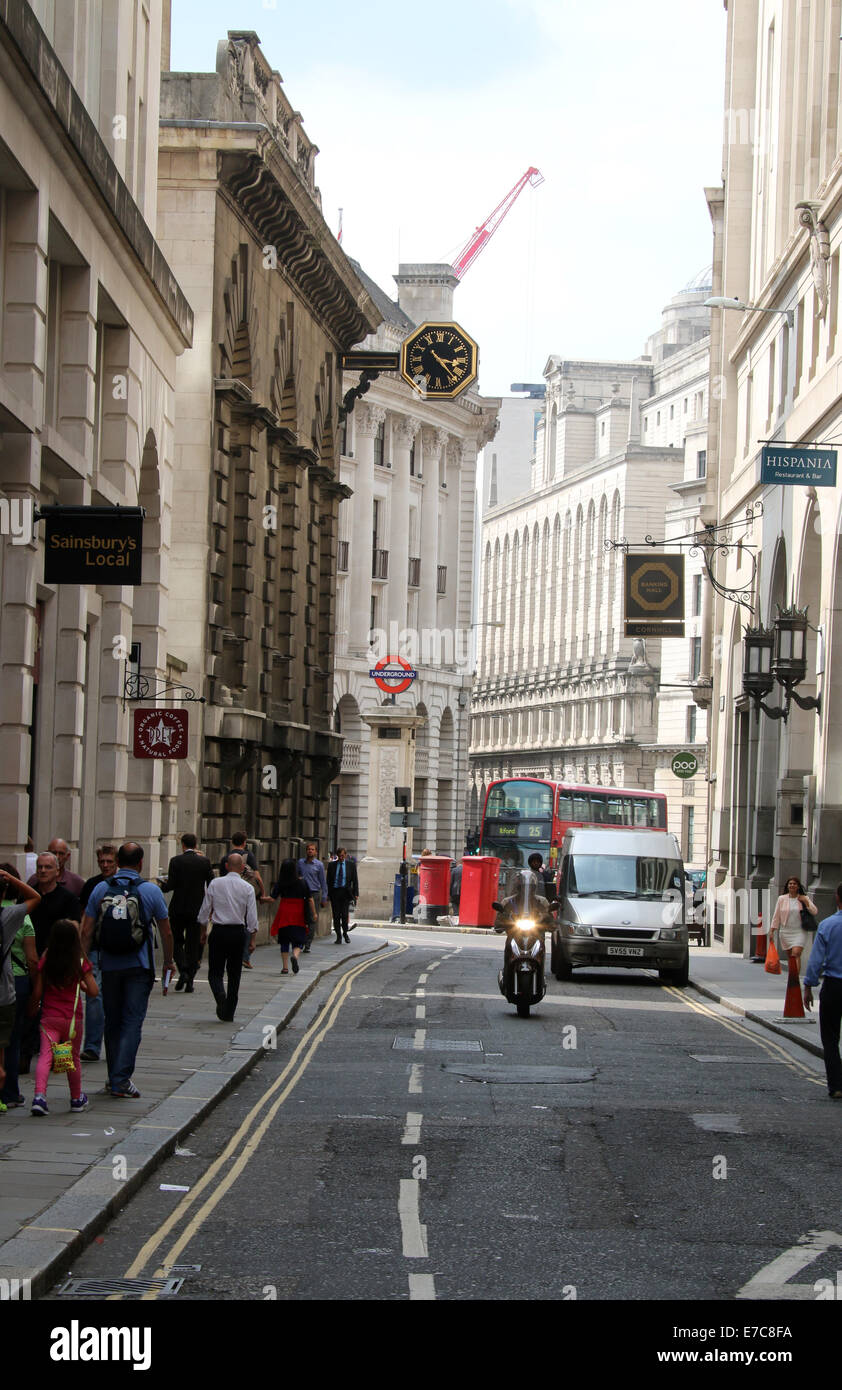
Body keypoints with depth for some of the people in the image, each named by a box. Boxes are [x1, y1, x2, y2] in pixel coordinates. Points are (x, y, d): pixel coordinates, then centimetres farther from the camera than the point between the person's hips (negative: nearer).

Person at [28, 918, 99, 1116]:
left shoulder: (45, 961, -4)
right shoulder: (81, 963, -8)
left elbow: (37, 992, -1)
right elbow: (93, 991, -8)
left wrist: (31, 1009, 16)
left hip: (49, 1017, 0)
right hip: (73, 1018, 0)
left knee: (45, 1055, -5)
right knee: (73, 1058, 15)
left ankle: (39, 1095, -25)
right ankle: (77, 1099, 29)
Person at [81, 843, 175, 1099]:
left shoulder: (101, 889, 1)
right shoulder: (150, 890, -5)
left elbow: (86, 931, 0)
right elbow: (166, 933, -1)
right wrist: (168, 961, 14)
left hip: (110, 966, 3)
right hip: (139, 966, -3)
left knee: (112, 1022, 14)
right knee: (132, 1022, -2)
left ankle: (114, 1077, 20)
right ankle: (121, 1080, -10)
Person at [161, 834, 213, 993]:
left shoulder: (176, 861, -7)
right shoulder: (204, 861, -1)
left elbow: (171, 884, -11)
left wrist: (162, 886, 11)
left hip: (178, 908, -2)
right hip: (197, 909, 2)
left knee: (177, 941, 13)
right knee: (193, 945, 8)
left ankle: (183, 971, -9)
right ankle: (189, 981, 6)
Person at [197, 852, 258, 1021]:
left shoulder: (214, 884, -1)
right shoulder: (247, 888, -2)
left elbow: (204, 910, 2)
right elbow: (252, 917, -3)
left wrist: (203, 931, 14)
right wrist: (253, 939, 4)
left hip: (219, 931, -1)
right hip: (238, 932, 1)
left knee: (215, 972, 5)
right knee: (234, 974, 10)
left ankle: (220, 995, -26)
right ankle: (229, 1013, 12)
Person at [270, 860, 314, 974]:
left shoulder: (280, 883, -4)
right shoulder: (303, 882, -4)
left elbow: (273, 898, 0)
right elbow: (310, 899, -3)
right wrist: (314, 913, 5)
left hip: (284, 914, 1)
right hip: (298, 916, -1)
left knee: (284, 942, 11)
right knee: (298, 940, 4)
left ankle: (285, 967, 10)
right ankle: (295, 956, -27)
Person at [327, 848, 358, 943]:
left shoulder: (351, 865, 7)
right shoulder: (332, 865, 8)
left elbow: (355, 880, 7)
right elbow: (328, 881, 9)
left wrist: (356, 893, 0)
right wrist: (328, 893, 1)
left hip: (345, 892, -1)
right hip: (334, 892, 1)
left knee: (344, 914, -9)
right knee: (336, 915, 0)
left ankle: (345, 933, 13)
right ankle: (338, 936, 9)